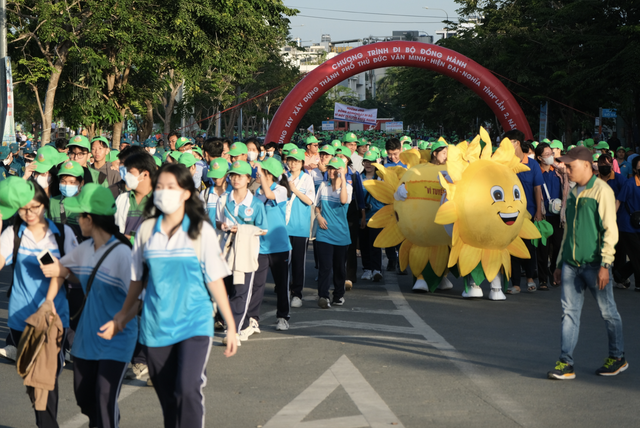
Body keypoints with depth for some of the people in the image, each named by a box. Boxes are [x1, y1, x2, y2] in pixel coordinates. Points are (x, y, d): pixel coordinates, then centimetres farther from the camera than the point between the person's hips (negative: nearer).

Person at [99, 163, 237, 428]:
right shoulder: (147, 230, 6)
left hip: (194, 323, -3)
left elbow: (215, 280, -3)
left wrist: (231, 325, -4)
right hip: (156, 325, 3)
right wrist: (122, 316, 20)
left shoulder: (201, 231, -2)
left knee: (188, 390, -20)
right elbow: (138, 279, 15)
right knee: (167, 399, 8)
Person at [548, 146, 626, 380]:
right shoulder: (573, 193, 14)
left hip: (594, 264, -6)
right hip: (571, 264, 6)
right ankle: (566, 363, 0)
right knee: (569, 312, 0)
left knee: (608, 312, 6)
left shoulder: (602, 190, -9)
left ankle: (617, 358, 21)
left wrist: (605, 264, -18)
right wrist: (560, 263, 19)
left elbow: (610, 230, -13)